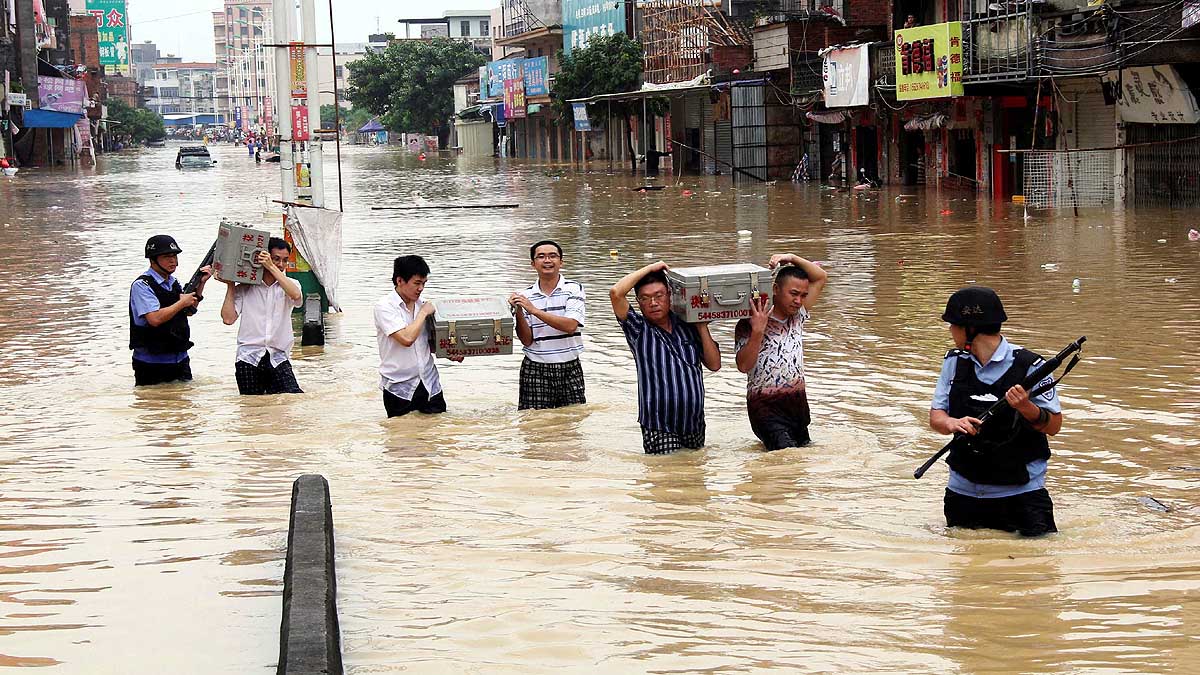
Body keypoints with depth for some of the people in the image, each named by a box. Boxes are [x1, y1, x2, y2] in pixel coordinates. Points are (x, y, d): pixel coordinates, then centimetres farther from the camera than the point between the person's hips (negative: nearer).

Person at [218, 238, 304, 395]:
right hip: (249, 357, 0)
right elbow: (228, 318, -2)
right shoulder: (244, 289, 7)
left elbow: (296, 296, -15)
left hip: (278, 358, 0)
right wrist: (230, 286, 3)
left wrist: (271, 267, -12)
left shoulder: (290, 284, 10)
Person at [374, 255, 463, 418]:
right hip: (400, 389, -5)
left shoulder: (421, 305, 8)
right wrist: (423, 313, -11)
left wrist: (449, 354, 1)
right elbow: (407, 338, -24)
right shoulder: (384, 307, -12)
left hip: (430, 385, 5)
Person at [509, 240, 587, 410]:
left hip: (569, 369, -1)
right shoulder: (525, 296, 4)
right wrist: (518, 312, -14)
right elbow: (527, 340, 1)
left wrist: (534, 310, -17)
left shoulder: (573, 289, -1)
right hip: (535, 370, 1)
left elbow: (570, 326, -15)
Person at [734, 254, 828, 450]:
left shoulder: (797, 316, 10)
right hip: (766, 410, -7)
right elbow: (743, 366, -17)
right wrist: (757, 332, -27)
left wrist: (792, 258, -2)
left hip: (798, 405, 7)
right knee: (788, 456, -25)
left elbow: (821, 277, 13)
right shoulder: (748, 324, -8)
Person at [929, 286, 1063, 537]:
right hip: (963, 490, 4)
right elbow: (936, 416, 0)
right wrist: (953, 424, -22)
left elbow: (1054, 426, -10)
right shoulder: (954, 362, 2)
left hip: (1020, 491, -4)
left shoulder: (1028, 366, -13)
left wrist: (1026, 408, -30)